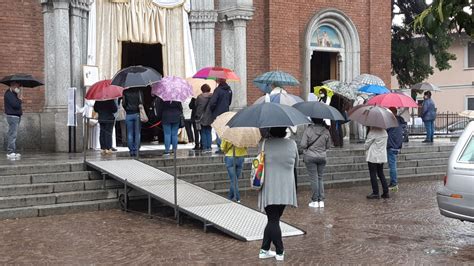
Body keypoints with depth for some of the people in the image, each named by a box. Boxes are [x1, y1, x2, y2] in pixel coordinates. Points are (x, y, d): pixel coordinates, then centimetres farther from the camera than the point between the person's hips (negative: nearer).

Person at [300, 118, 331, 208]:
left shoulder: (308, 129, -13)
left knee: (314, 179, 1)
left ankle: (315, 201, 3)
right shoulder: (326, 131, -2)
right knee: (320, 178, 12)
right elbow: (328, 145, 5)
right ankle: (321, 201, 10)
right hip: (322, 157, 3)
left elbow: (303, 145, -12)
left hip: (310, 157, -3)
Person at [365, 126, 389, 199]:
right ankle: (386, 192, 12)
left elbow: (367, 144, -9)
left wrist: (366, 149, 11)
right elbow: (385, 145, 12)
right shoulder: (384, 132, 5)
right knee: (381, 174, 14)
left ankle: (375, 193, 1)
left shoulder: (372, 132, -17)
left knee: (373, 174, 1)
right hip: (382, 157, 7)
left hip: (373, 157, -7)